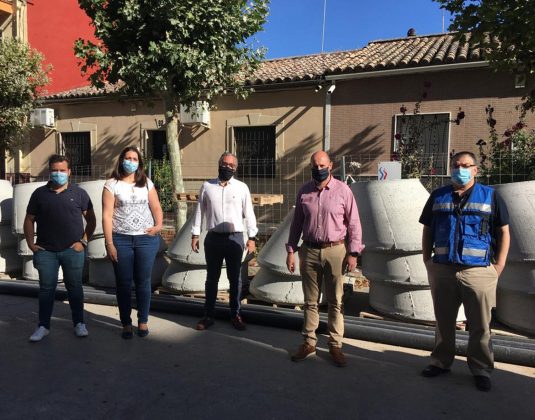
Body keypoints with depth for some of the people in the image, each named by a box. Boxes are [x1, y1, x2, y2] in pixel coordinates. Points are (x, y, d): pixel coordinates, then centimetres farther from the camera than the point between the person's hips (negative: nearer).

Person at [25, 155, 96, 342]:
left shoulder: (79, 193, 1)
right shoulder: (39, 193, 5)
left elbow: (91, 220, 4)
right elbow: (29, 220, 11)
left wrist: (83, 241, -3)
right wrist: (31, 243, 2)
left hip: (72, 250, -1)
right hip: (45, 251, 1)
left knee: (74, 287, 8)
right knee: (46, 288, 8)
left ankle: (79, 323, 19)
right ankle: (43, 326, 20)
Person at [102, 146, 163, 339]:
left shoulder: (146, 183, 9)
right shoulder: (112, 185, 1)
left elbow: (156, 207, 9)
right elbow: (107, 215, -4)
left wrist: (159, 225, -11)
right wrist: (109, 243, -9)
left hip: (146, 238, 2)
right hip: (121, 239, -1)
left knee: (143, 282, 7)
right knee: (123, 283, 7)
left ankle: (143, 321, 21)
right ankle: (126, 324, 20)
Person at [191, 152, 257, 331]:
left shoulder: (242, 187, 1)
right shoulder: (207, 186, 4)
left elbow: (249, 213, 1)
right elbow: (200, 211, 7)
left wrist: (252, 237, -3)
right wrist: (195, 235, 4)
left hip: (235, 238, -1)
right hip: (213, 238, 1)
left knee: (235, 278, 9)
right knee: (211, 278, 11)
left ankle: (235, 315, 23)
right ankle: (208, 315, 22)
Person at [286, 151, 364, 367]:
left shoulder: (343, 190, -3)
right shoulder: (304, 192, 5)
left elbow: (354, 223, -2)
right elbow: (296, 223, 9)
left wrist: (353, 253, -6)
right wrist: (291, 251, 5)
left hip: (335, 251, -2)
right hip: (309, 251, 2)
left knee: (335, 302, 7)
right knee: (310, 301, 11)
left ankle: (335, 345, 20)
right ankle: (309, 343, 23)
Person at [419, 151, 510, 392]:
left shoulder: (490, 196, 3)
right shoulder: (438, 197, 9)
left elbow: (504, 232, 3)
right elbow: (427, 231, 12)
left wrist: (498, 266, -3)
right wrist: (427, 261, 5)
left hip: (479, 272, -2)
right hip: (442, 271, 2)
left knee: (480, 325, 6)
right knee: (443, 321, 14)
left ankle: (481, 369, 22)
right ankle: (441, 362, 29)